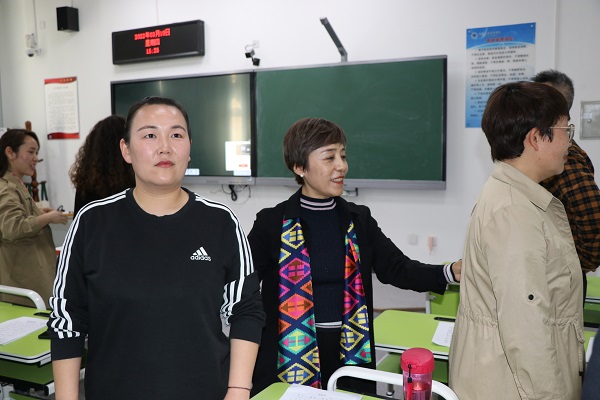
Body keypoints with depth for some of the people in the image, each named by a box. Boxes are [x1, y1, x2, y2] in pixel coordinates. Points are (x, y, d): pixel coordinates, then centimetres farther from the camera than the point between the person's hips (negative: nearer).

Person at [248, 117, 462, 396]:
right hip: (291, 360, -3)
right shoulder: (272, 223, -7)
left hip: (350, 354, 3)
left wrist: (452, 272, -17)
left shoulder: (359, 220, 4)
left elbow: (397, 267, -2)